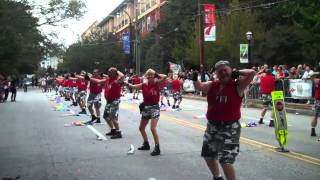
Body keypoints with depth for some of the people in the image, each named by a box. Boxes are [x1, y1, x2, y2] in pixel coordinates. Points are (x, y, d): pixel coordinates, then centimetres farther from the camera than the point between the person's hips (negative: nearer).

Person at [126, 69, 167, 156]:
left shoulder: (157, 83, -9)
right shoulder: (143, 85, 1)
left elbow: (165, 77, -23)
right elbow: (133, 86, -2)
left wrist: (156, 74, -11)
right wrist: (126, 83, -14)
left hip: (154, 108, -6)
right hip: (146, 108, 6)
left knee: (153, 128, -16)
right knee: (141, 128, 15)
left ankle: (157, 148, -7)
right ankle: (146, 144, 34)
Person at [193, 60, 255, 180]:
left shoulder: (237, 85, -12)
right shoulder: (212, 85, 3)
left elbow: (252, 73, -24)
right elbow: (199, 87, 19)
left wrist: (237, 73, -13)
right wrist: (195, 79, 0)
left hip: (229, 127, -7)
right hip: (212, 126, 7)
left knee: (226, 161, -12)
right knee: (208, 155, 23)